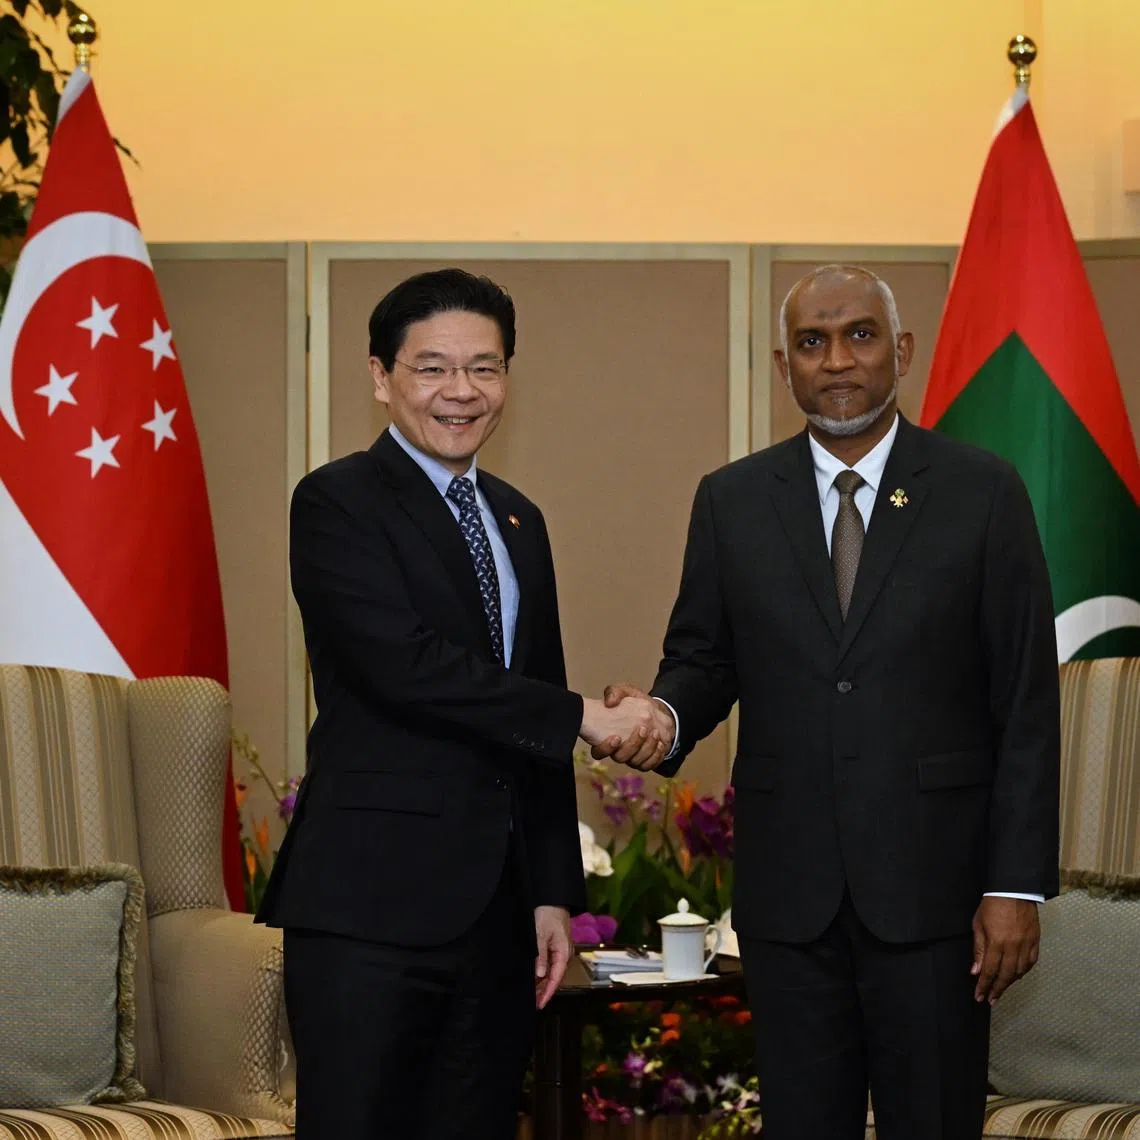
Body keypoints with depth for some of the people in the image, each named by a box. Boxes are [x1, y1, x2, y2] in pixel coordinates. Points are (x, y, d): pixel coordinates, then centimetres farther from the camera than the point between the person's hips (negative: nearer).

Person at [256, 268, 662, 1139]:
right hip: (371, 905, -6)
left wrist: (555, 891, 13)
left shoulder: (519, 520, 17)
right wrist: (582, 718, -13)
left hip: (499, 907, 7)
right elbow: (405, 665, -18)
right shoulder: (338, 504, -5)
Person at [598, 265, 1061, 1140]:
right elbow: (703, 659, 12)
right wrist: (666, 716, -13)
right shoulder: (731, 502, 7)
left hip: (932, 886, -2)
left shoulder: (983, 493, -1)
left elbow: (1027, 704, -2)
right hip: (788, 889, 2)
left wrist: (1017, 885, -8)